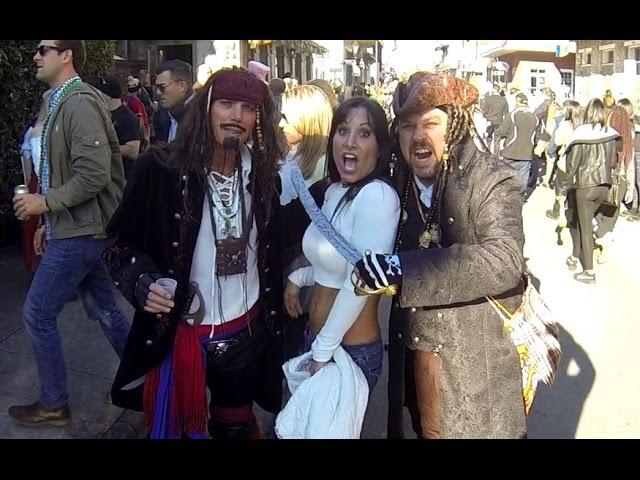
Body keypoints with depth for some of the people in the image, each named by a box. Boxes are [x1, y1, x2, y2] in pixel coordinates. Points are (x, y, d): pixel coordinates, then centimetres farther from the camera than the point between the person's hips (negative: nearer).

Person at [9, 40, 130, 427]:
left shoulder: (79, 102, -17)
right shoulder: (64, 102, 13)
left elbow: (94, 175, -25)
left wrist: (45, 202, -17)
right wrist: (52, 221, 16)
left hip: (80, 231, -9)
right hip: (79, 227, 9)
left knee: (38, 314, 2)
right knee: (103, 308, 16)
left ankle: (54, 405, 17)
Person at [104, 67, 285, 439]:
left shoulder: (263, 174, -1)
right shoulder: (161, 167, -14)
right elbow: (122, 243, -7)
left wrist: (273, 321, 6)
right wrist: (141, 281, -25)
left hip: (248, 332, 4)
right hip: (179, 333, -3)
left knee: (237, 426, 23)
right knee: (175, 427, 16)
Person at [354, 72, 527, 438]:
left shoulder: (495, 182, -15)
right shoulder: (399, 182, 2)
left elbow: (504, 261, -29)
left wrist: (402, 268, -34)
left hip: (476, 361, -5)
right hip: (414, 349, 5)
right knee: (427, 428, 19)